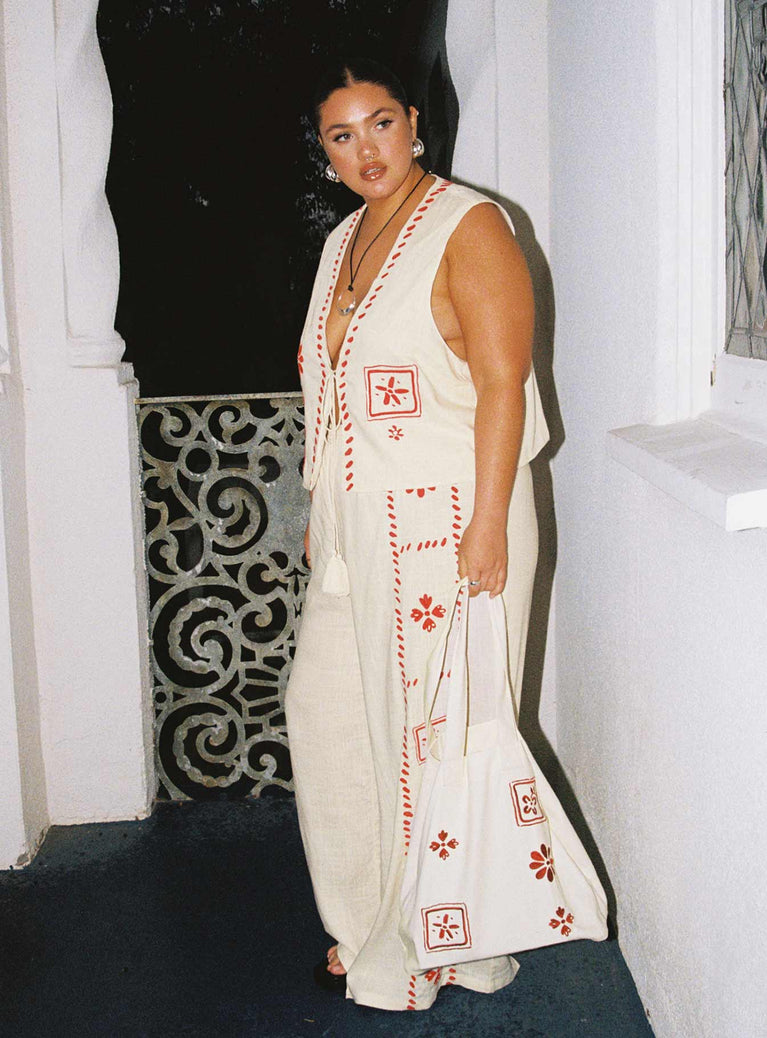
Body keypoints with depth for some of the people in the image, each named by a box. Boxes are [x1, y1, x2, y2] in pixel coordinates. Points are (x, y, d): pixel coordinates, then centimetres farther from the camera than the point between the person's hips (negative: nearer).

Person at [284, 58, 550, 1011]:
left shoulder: (467, 226, -9)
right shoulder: (345, 242, 15)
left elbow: (502, 384, -16)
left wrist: (488, 525, -23)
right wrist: (320, 513, 19)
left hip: (446, 521, -8)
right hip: (358, 526, 9)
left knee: (439, 730, 1)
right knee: (327, 708, 13)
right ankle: (369, 924, 30)